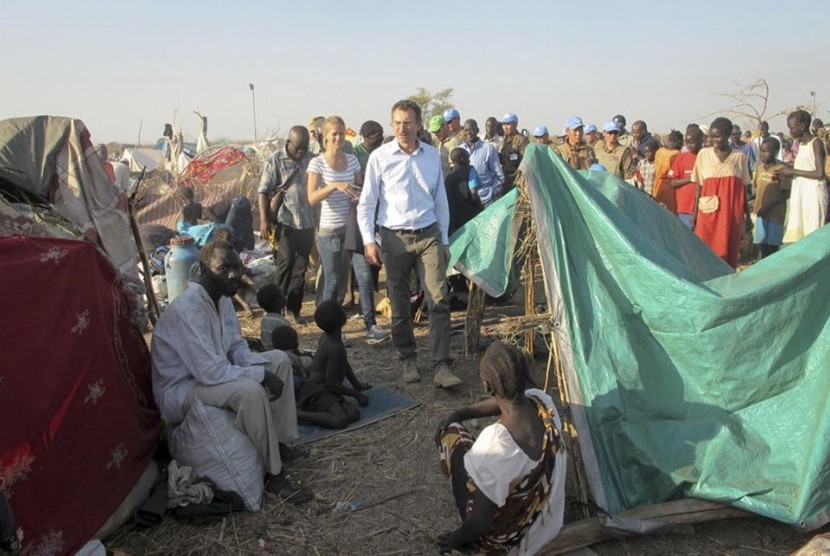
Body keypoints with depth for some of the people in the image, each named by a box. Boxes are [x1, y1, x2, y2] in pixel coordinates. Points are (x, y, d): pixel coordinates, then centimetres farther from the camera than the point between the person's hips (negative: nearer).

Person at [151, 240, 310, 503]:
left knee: (279, 358, 4)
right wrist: (262, 375, -23)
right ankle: (273, 474, -17)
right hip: (179, 392, -10)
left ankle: (281, 441, 7)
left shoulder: (223, 299, 0)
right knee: (250, 390, -33)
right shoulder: (187, 309, -28)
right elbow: (211, 372, -32)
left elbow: (238, 348, 7)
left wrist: (265, 369, -13)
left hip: (209, 374, 10)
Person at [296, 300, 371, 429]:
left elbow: (344, 364, 24)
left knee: (354, 414, -14)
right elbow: (331, 383, -18)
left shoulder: (327, 336, 10)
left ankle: (307, 409, -6)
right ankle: (296, 414, -21)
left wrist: (357, 385, 33)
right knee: (340, 421, -32)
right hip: (317, 391, -9)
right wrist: (357, 394, -6)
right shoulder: (334, 347, -19)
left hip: (325, 391, 9)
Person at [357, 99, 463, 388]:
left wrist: (444, 240, 13)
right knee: (399, 305, 8)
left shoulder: (433, 156, 7)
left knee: (439, 300, -8)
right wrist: (369, 241, -6)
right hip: (395, 237, -1)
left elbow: (441, 200, 14)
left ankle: (441, 366, -5)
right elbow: (366, 203, 2)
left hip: (428, 235, 2)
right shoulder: (380, 157, -2)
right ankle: (408, 360, 23)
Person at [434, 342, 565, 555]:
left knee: (451, 434, 2)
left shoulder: (493, 443, -38)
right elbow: (509, 402, 7)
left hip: (503, 534, -6)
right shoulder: (543, 401, -19)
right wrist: (458, 414, 2)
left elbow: (481, 522, -27)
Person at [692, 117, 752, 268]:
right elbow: (699, 186, 7)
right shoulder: (703, 154, 6)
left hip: (731, 211, 0)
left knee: (728, 249, 0)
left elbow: (744, 188, 9)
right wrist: (695, 212, 2)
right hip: (709, 210, 0)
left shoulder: (739, 156, 7)